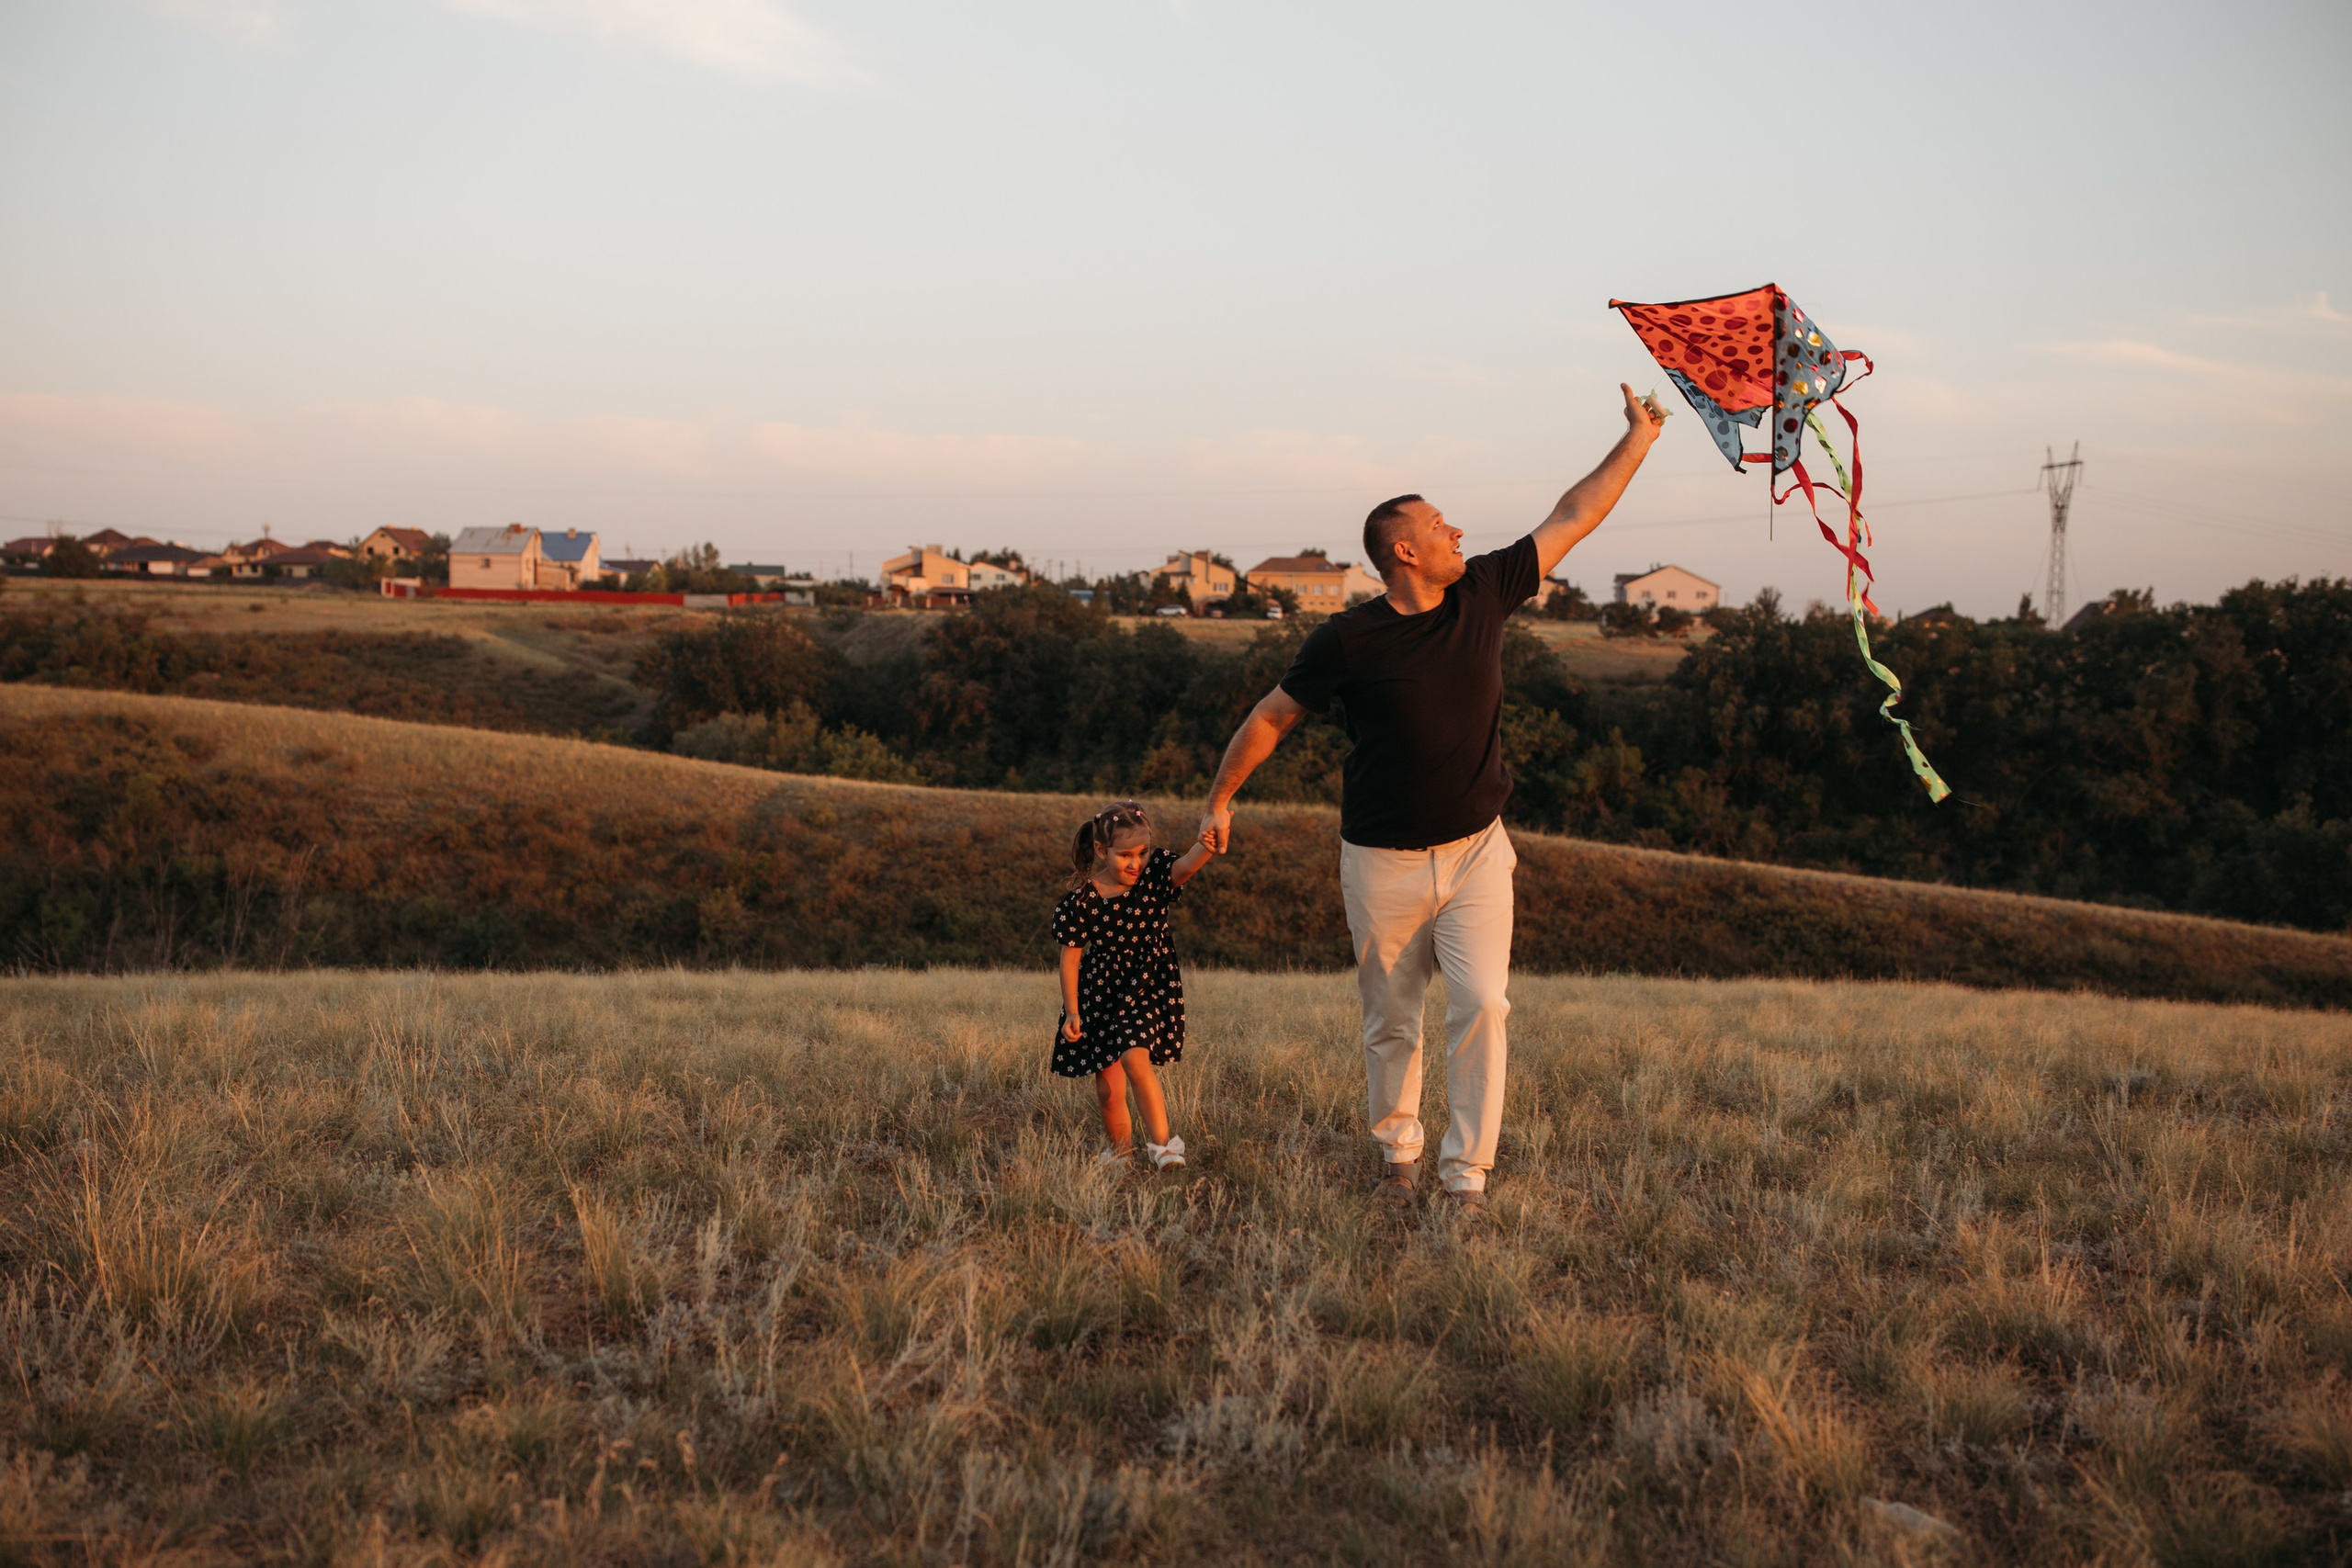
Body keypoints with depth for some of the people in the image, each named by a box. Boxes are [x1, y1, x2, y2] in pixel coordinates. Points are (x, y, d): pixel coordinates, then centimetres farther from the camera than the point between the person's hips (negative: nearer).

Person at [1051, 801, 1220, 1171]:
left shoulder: (1154, 879, -9)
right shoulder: (1081, 900, -9)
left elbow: (1187, 864, -30)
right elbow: (1070, 957, -2)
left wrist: (1209, 843, -52)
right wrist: (1071, 1012, -4)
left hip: (1147, 991, -1)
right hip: (1099, 997, 1)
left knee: (1134, 1058, -25)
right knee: (1108, 1089, 5)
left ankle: (1161, 1139, -13)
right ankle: (1118, 1147, 30)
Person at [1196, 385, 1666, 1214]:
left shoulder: (1483, 594, -1)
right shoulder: (1349, 639, -11)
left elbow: (1572, 517, 7)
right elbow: (1273, 716, 1)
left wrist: (1638, 438, 9)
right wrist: (1220, 800, 5)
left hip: (1475, 850, 2)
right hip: (1382, 862, -2)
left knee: (1480, 1005, -10)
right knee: (1391, 1022, 9)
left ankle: (1467, 1175, -1)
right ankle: (1397, 1153, 31)